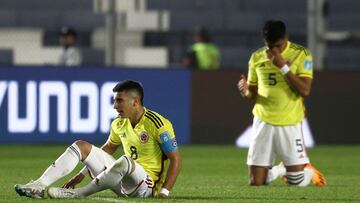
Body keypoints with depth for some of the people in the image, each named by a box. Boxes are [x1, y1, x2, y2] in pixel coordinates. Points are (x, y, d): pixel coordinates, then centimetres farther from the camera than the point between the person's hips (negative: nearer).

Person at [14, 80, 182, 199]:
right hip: (124, 181, 8)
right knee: (81, 146, 1)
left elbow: (176, 159, -16)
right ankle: (39, 186, -15)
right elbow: (107, 149, 23)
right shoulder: (119, 124, 7)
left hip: (147, 185, -8)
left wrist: (164, 192, -25)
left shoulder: (157, 124, -16)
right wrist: (81, 175, 17)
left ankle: (76, 194, -29)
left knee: (125, 161, -41)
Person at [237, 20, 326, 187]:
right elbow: (252, 94, 13)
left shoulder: (301, 55, -5)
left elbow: (305, 91, -15)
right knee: (256, 183, 1)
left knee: (297, 183, -3)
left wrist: (283, 66, -20)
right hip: (263, 122, 3)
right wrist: (245, 91, -11)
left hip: (289, 124, -3)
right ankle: (281, 169, 33)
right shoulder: (257, 57, 5)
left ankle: (309, 171, 33)